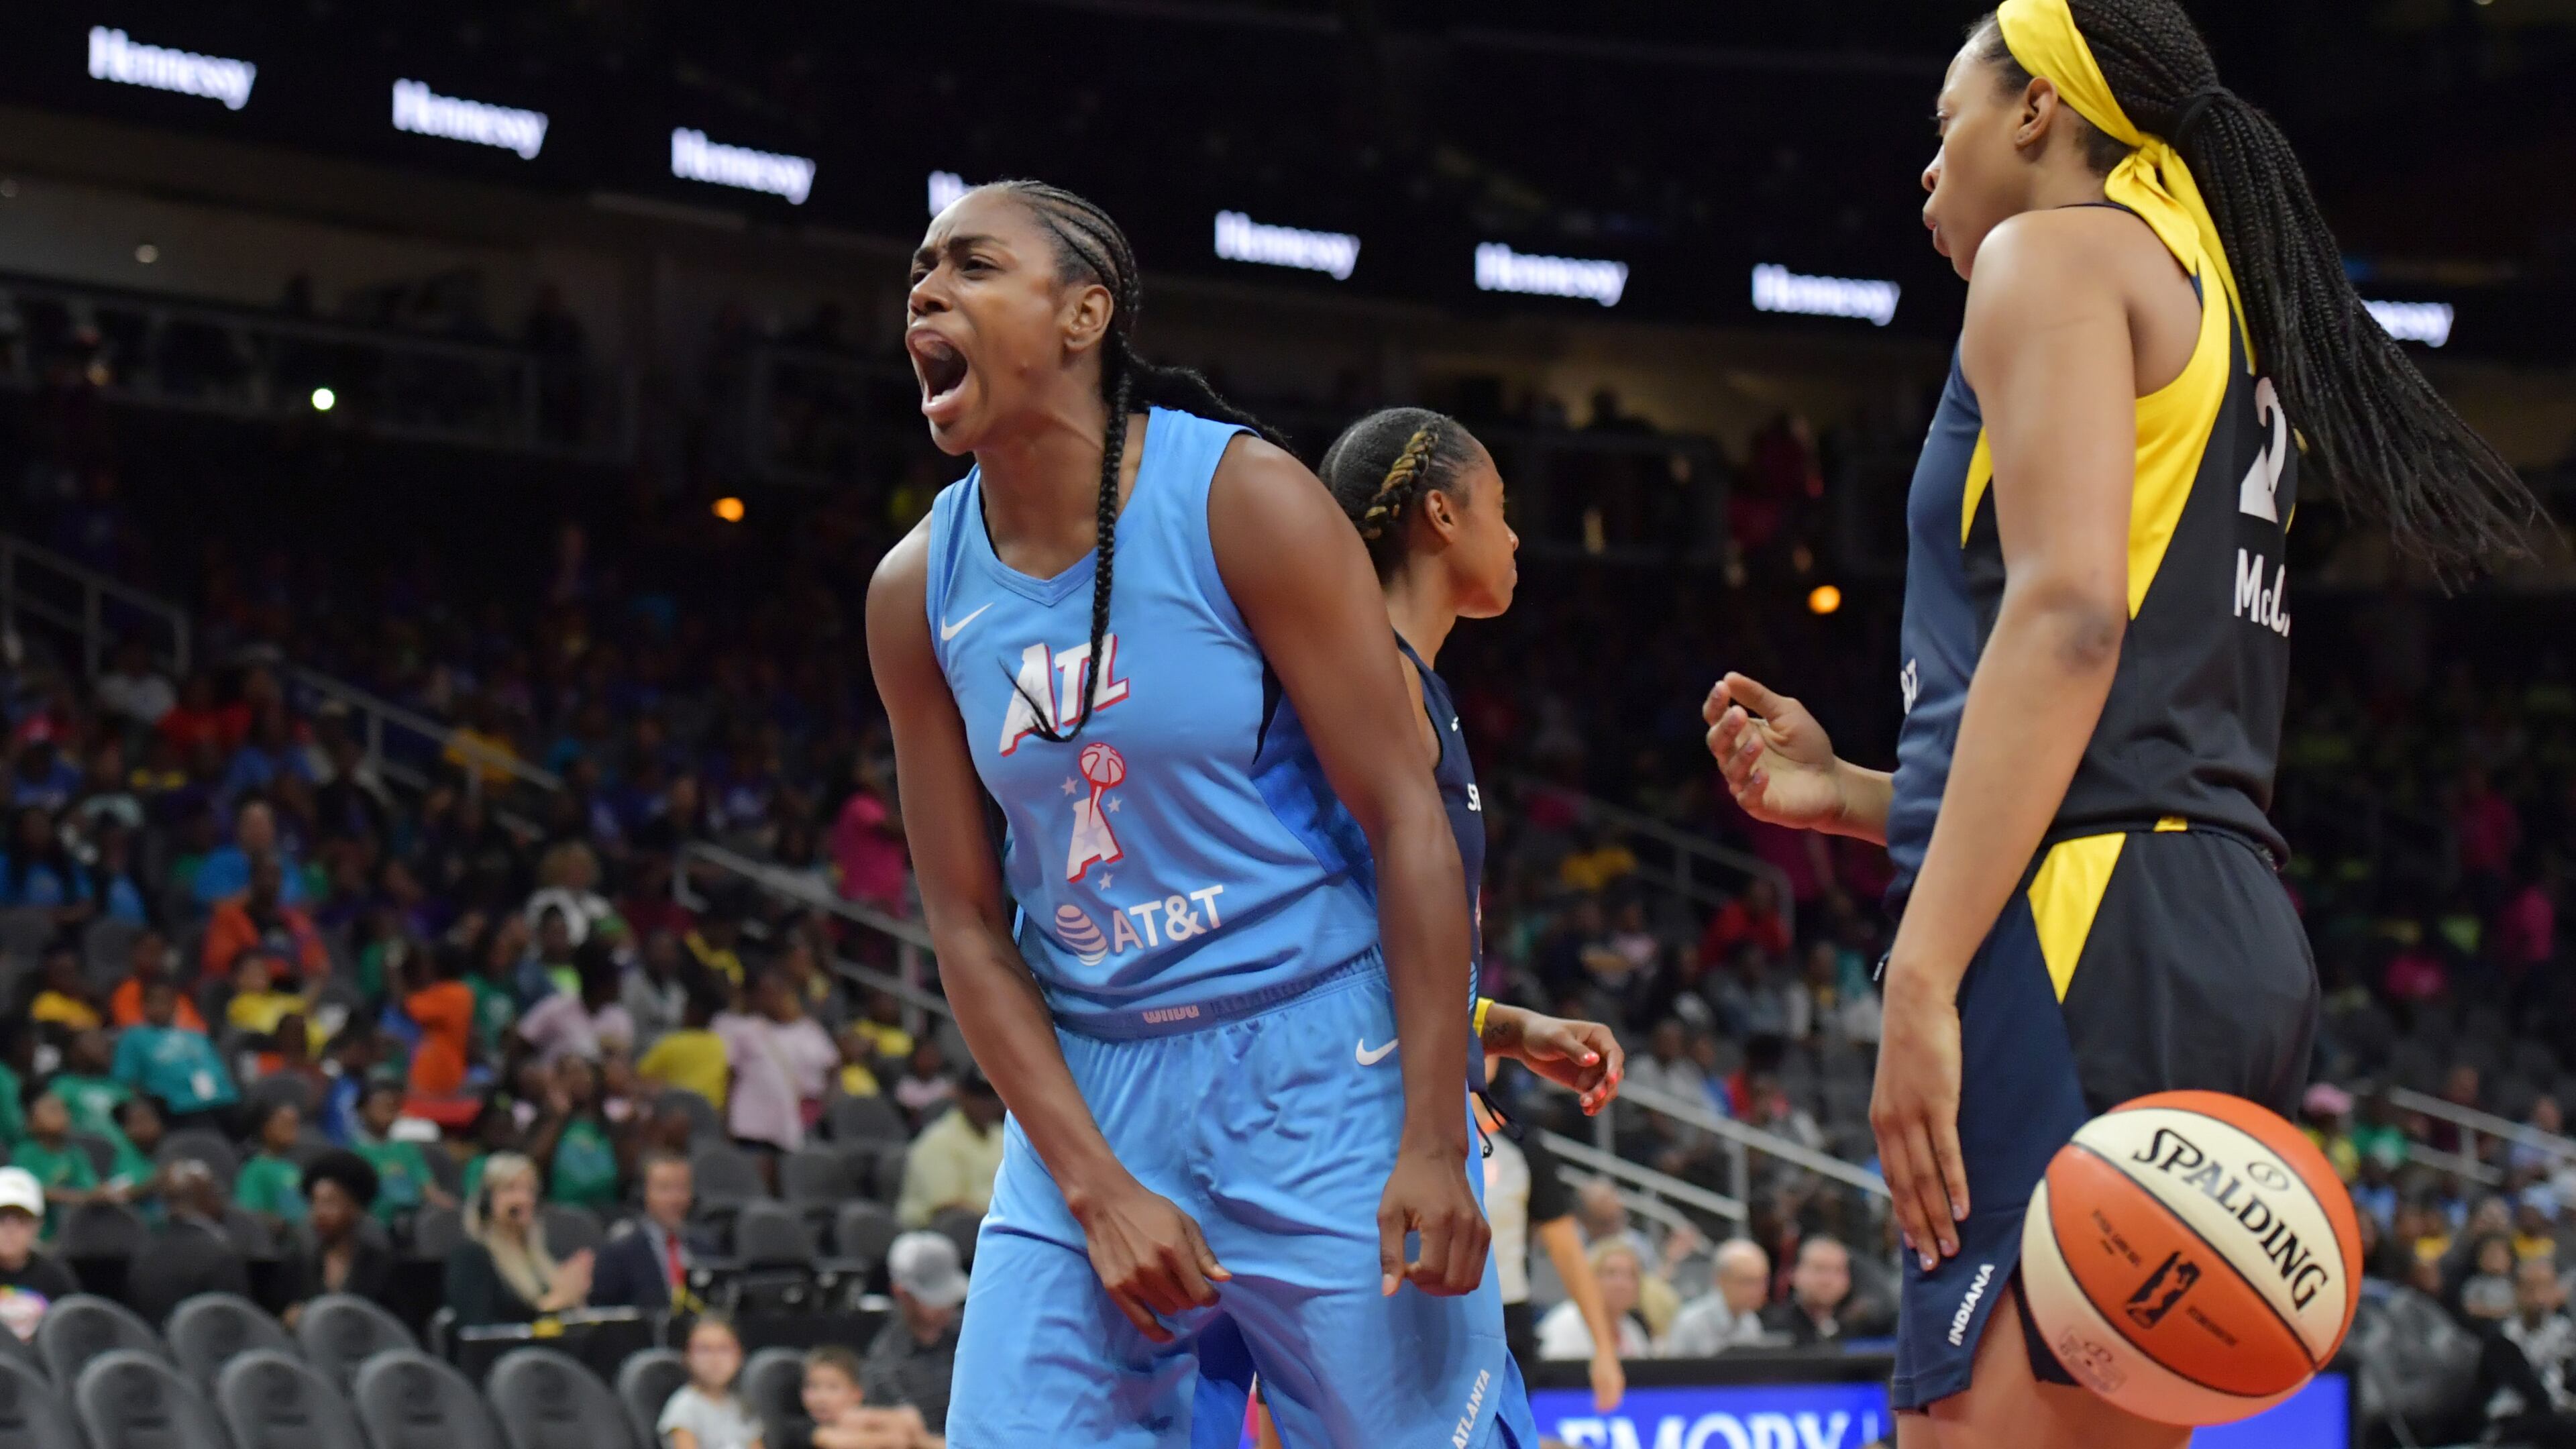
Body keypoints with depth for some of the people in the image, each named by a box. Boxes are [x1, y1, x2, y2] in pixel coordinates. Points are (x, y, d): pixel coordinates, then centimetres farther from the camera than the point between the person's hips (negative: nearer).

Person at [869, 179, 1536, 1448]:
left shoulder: (1243, 498, -10)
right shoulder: (916, 593, 2)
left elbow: (1407, 821, -10)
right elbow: (969, 924, 5)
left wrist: (1432, 1144, -16)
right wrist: (1098, 1190, -7)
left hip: (1318, 1066, -4)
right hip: (1086, 1089, 4)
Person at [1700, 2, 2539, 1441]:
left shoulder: (2059, 254, 2)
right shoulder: (2220, 318, 29)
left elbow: (2068, 612, -14)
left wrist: (1923, 977, -21)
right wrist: (1851, 794, 25)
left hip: (2092, 943, -10)